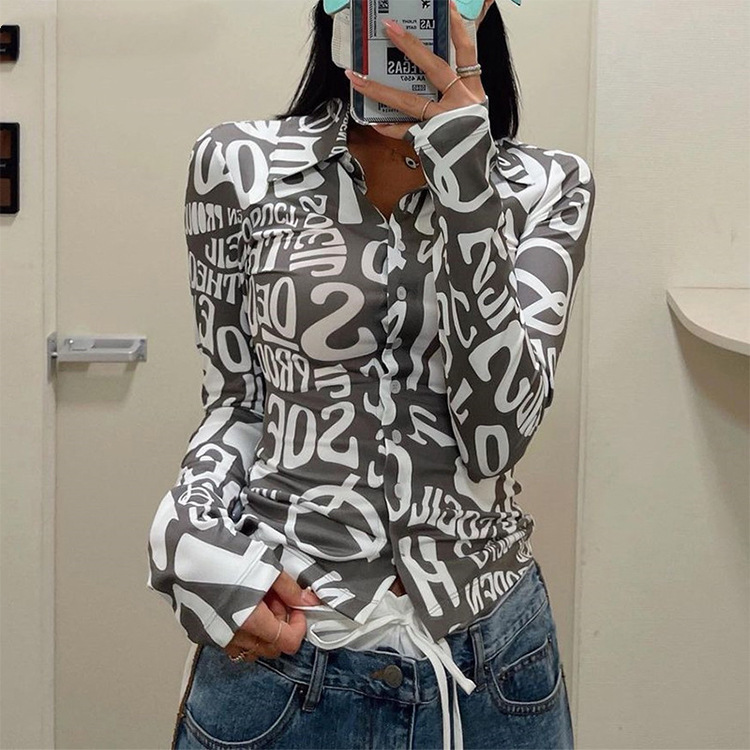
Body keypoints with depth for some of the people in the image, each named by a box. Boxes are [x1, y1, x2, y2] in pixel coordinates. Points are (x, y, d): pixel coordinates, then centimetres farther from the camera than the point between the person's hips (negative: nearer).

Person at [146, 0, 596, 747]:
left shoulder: (548, 187, -3)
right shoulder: (238, 165, -4)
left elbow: (500, 431, -15)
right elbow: (234, 400, 4)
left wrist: (464, 166, -22)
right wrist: (192, 538, -15)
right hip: (277, 636, 0)